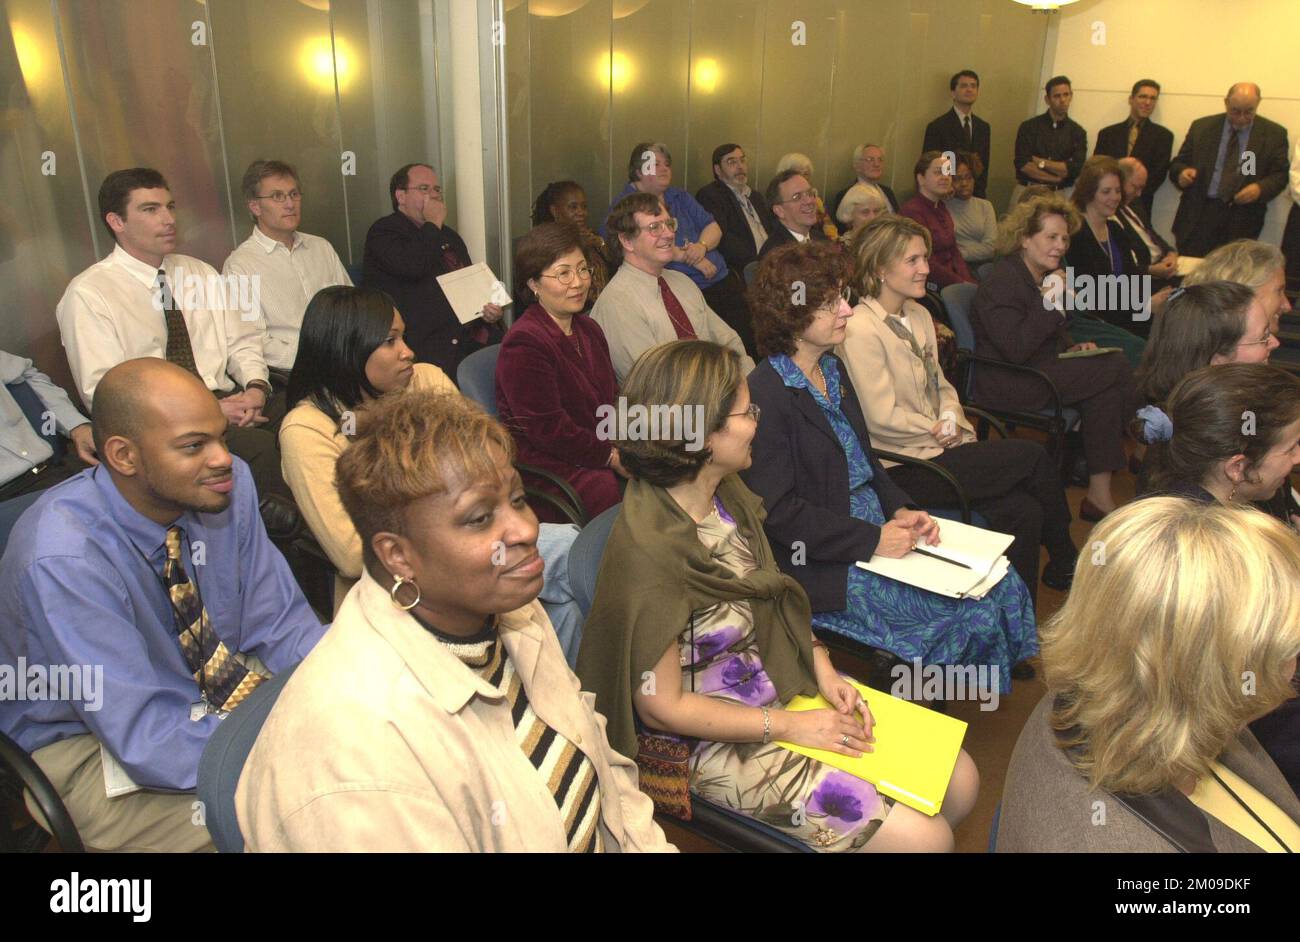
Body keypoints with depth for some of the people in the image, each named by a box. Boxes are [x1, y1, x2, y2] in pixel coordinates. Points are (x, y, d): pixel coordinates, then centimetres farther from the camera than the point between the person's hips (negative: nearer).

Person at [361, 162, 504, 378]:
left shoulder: (450, 236, 26)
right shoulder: (383, 231, 3)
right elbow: (413, 266, -18)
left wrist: (491, 311, 9)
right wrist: (434, 222, -2)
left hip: (475, 335, 7)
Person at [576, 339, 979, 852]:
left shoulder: (727, 493, -5)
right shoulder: (649, 550, -29)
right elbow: (660, 706, -21)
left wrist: (824, 672, -4)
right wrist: (789, 726, -16)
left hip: (788, 686, 8)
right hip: (719, 743, -8)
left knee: (959, 781, 8)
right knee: (923, 839, -9)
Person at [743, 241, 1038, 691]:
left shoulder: (834, 369, 10)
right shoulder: (764, 397, -19)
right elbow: (778, 513, -20)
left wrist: (902, 510, 1)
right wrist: (872, 540, -18)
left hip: (879, 533, 9)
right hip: (824, 567, -9)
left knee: (1004, 585, -2)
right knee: (973, 612, -14)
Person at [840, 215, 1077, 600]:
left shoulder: (919, 315, 14)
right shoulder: (860, 330, -15)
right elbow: (882, 418, -18)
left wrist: (952, 419, -2)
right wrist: (939, 432, -8)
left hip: (937, 451, 8)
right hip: (902, 470, -8)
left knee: (1024, 510, -12)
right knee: (1032, 456, -11)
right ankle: (1064, 561, 13)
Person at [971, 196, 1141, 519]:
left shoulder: (1046, 277, 18)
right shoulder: (1001, 283, -14)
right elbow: (1016, 350, -24)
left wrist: (1073, 348, 11)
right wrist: (1048, 306, -26)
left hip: (1043, 369, 10)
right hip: (1006, 386, -10)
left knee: (1105, 389, -17)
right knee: (1116, 368, -17)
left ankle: (1100, 494, -13)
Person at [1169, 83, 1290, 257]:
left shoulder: (1274, 133, 7)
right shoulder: (1201, 127, 9)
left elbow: (1280, 174, 7)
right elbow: (1178, 163, 11)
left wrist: (1260, 188, -14)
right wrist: (1182, 172, -13)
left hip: (1242, 221, 0)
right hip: (1198, 216, 0)